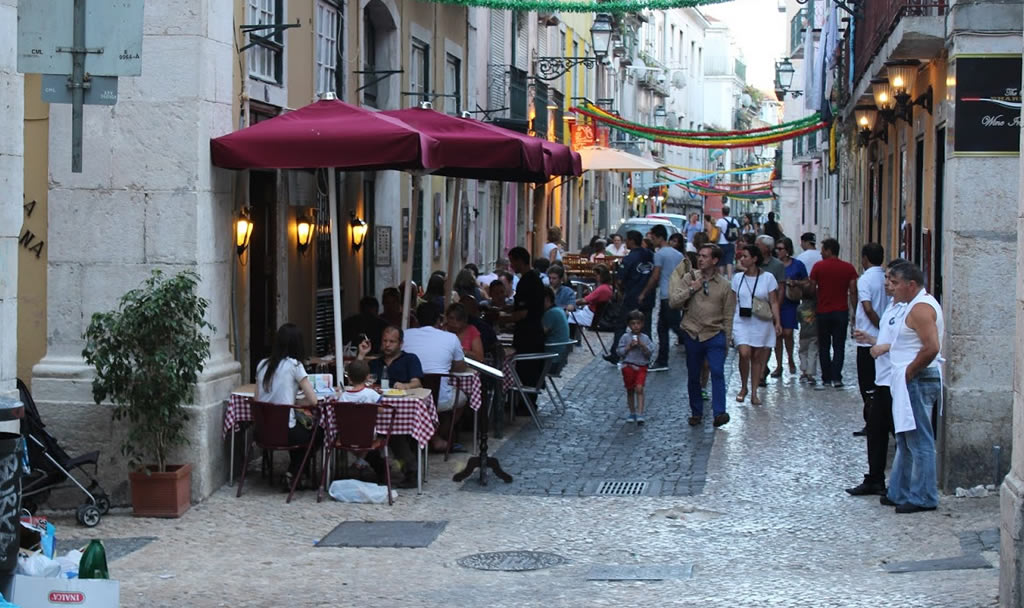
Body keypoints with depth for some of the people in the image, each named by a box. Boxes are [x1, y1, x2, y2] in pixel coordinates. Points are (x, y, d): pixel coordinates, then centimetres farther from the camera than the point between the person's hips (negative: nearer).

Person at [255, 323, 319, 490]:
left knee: (301, 429, 34)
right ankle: (291, 475, 18)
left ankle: (294, 475, 31)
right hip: (285, 432, -6)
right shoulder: (294, 365, -10)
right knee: (317, 432, 25)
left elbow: (258, 399, 13)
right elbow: (313, 400, -9)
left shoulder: (262, 364, 7)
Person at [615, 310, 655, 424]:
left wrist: (642, 345, -16)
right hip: (628, 366, 1)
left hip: (641, 367, -1)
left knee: (639, 389, -15)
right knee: (630, 390, 9)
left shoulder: (645, 338, 2)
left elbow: (649, 353, -2)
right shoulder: (625, 337, -1)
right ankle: (632, 413, 23)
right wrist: (629, 347, -14)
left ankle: (640, 414, -18)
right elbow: (619, 352, -3)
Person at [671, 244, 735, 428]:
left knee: (717, 372, -18)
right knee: (693, 376, 8)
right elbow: (673, 302, -2)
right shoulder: (689, 278, 4)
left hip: (715, 335, -2)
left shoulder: (724, 285, 2)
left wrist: (726, 341, 4)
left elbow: (728, 316, 6)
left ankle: (719, 413, -20)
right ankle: (696, 413, 22)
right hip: (692, 335, 2)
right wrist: (691, 289, -12)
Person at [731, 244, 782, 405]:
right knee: (744, 353, -16)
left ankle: (754, 392, 12)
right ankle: (743, 387, 4)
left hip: (761, 324, -1)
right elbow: (733, 302, 9)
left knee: (757, 357, 3)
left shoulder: (768, 278, -1)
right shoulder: (738, 278, 5)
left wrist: (777, 322, -8)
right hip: (742, 322, 1)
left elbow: (774, 302, 0)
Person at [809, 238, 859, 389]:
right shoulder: (849, 268, 0)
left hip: (823, 312, -1)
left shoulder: (818, 267, -6)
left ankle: (826, 379, 7)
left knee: (824, 347, 9)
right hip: (842, 312, 1)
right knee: (839, 346, 6)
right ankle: (836, 378, -3)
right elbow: (853, 292, -2)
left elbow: (812, 289, -2)